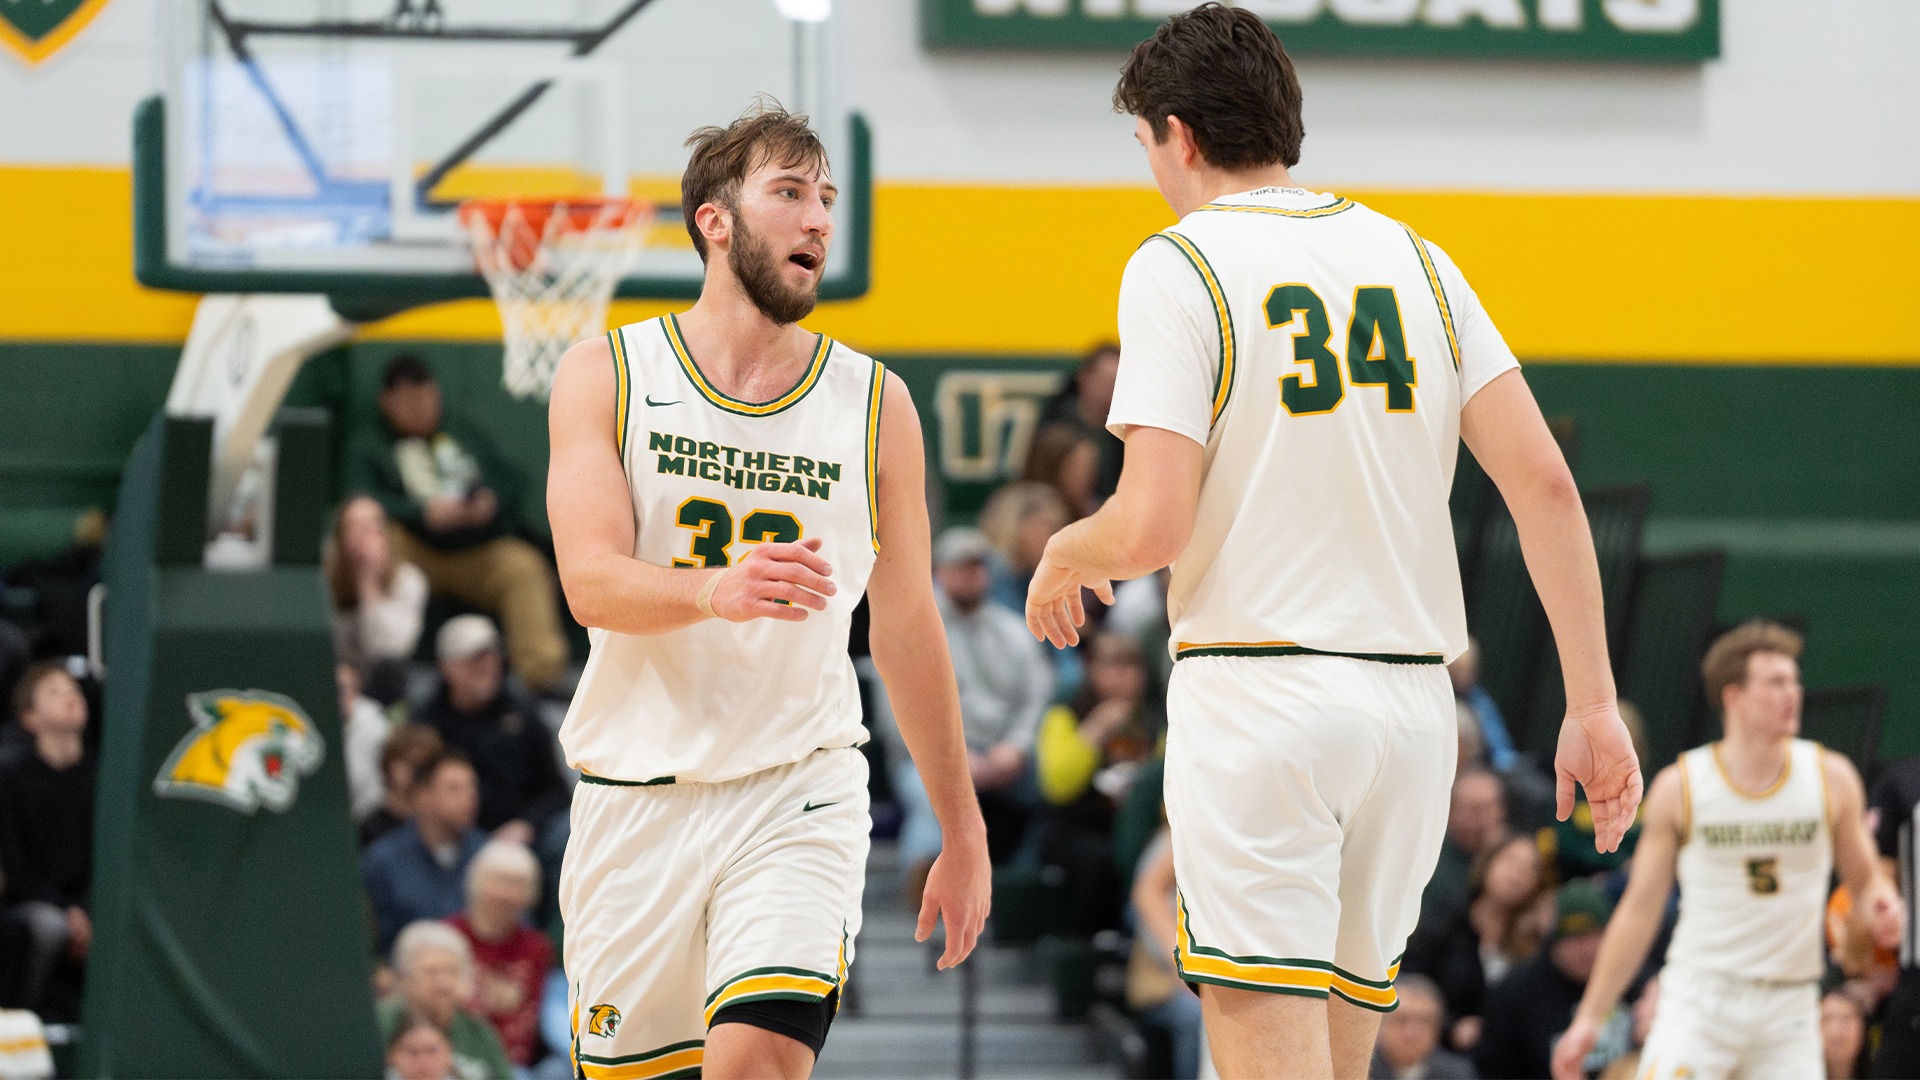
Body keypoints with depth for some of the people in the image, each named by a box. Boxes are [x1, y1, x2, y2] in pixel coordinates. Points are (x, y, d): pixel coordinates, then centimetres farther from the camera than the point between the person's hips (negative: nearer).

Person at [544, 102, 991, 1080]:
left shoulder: (874, 404, 4)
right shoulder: (606, 376, 0)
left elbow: (906, 633, 12)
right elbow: (592, 583, -13)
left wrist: (963, 834, 15)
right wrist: (721, 593, -34)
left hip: (798, 790, 0)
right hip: (637, 795, 0)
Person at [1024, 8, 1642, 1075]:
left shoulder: (1177, 265, -4)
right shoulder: (1411, 258, 12)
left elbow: (1152, 527, -13)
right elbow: (1544, 484, 4)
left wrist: (1061, 556, 9)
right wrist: (1593, 704, 6)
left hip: (1255, 697, -6)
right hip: (1413, 698, 6)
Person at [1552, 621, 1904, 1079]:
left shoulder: (1830, 778, 2)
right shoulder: (1679, 787, -2)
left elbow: (1863, 877, 13)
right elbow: (1640, 908, 2)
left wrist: (1881, 903, -13)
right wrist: (1590, 1017, 1)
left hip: (1789, 1007, 2)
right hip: (1699, 998, -2)